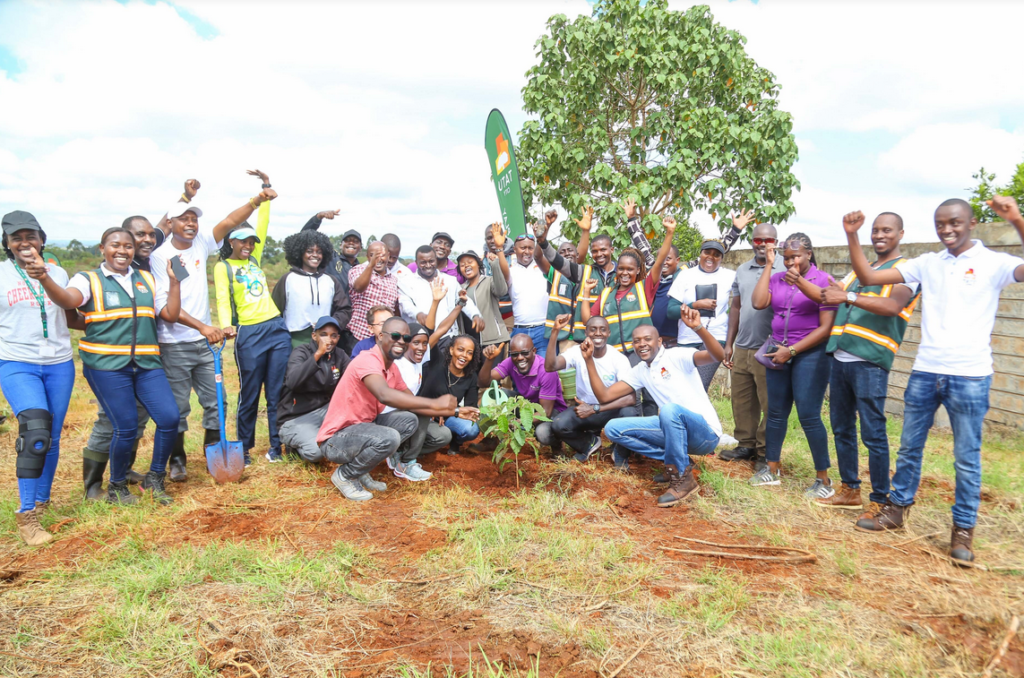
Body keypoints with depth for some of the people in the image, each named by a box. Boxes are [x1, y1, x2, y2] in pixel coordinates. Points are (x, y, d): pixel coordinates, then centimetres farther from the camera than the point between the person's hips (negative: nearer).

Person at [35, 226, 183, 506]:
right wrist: (44, 278, -38)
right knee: (126, 428, -8)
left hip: (147, 364, 4)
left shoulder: (147, 280, 15)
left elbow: (170, 315, 10)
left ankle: (155, 478, 15)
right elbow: (67, 299, -20)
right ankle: (117, 486, 18)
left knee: (169, 418, -7)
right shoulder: (89, 280, 2)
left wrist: (174, 281, 3)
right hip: (106, 365, -4)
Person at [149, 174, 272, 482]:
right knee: (177, 407, 3)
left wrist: (256, 201, -26)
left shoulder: (201, 243, 4)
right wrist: (204, 327, -27)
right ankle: (177, 460, 20)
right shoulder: (160, 257, -10)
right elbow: (165, 305, -17)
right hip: (174, 345, -4)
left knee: (215, 401, 7)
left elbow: (228, 223, -10)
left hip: (204, 342, 5)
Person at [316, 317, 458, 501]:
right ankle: (344, 475, -3)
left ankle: (360, 470, 7)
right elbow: (385, 395, -41)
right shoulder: (368, 360, -22)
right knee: (389, 438, -30)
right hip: (335, 439, -9)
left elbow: (412, 402, 14)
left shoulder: (392, 369, 6)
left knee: (409, 420, -1)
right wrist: (435, 403, -41)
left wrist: (448, 411, 0)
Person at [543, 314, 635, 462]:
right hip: (583, 407, 1)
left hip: (610, 410, -1)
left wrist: (594, 409, -30)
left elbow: (631, 398, -25)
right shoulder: (577, 352, -11)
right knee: (558, 425, -27)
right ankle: (589, 443, 7)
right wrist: (555, 331, -38)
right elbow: (550, 366, -30)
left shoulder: (620, 359, -16)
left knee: (630, 413, -34)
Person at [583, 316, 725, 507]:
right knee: (613, 428, -2)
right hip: (674, 429, 7)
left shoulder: (677, 356, -9)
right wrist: (589, 360, 1)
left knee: (669, 410, -39)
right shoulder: (639, 371, 11)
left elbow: (717, 356, -26)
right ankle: (676, 461, 0)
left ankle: (682, 477, -18)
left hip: (705, 432, -7)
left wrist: (698, 328, -42)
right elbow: (604, 396, 7)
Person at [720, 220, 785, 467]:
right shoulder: (742, 270, 13)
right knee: (742, 401, 13)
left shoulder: (785, 269, -5)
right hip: (742, 348, 6)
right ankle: (746, 445, 26)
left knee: (769, 404, 1)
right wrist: (729, 343, 15)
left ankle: (766, 452, 12)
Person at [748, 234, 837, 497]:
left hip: (810, 354, -5)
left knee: (808, 416, -7)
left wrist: (792, 351, -12)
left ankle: (824, 480, 5)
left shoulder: (823, 280, -6)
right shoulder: (777, 279, 9)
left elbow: (826, 327, -10)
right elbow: (758, 302, -9)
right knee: (776, 413, 10)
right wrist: (768, 266, -3)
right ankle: (772, 470, 23)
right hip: (779, 353, 5)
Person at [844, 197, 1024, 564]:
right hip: (925, 371, 4)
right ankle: (897, 509, 29)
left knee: (967, 457, 5)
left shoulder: (993, 262, -3)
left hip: (970, 376, -4)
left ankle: (963, 530, 17)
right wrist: (851, 235, -4)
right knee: (909, 446, 14)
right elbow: (868, 277, 6)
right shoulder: (928, 263, 7)